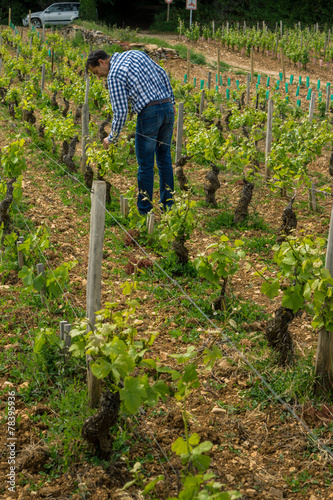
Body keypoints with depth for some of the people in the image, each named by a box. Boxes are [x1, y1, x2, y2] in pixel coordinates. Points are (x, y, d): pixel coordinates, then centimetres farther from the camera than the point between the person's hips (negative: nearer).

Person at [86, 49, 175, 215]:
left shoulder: (114, 75, -7)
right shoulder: (136, 53, 15)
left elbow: (121, 112, -10)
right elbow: (162, 74, 19)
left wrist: (112, 138, 2)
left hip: (149, 113, -7)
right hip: (167, 108, 8)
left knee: (145, 164, 2)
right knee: (164, 159, 16)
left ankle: (144, 211, 9)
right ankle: (167, 206, 22)